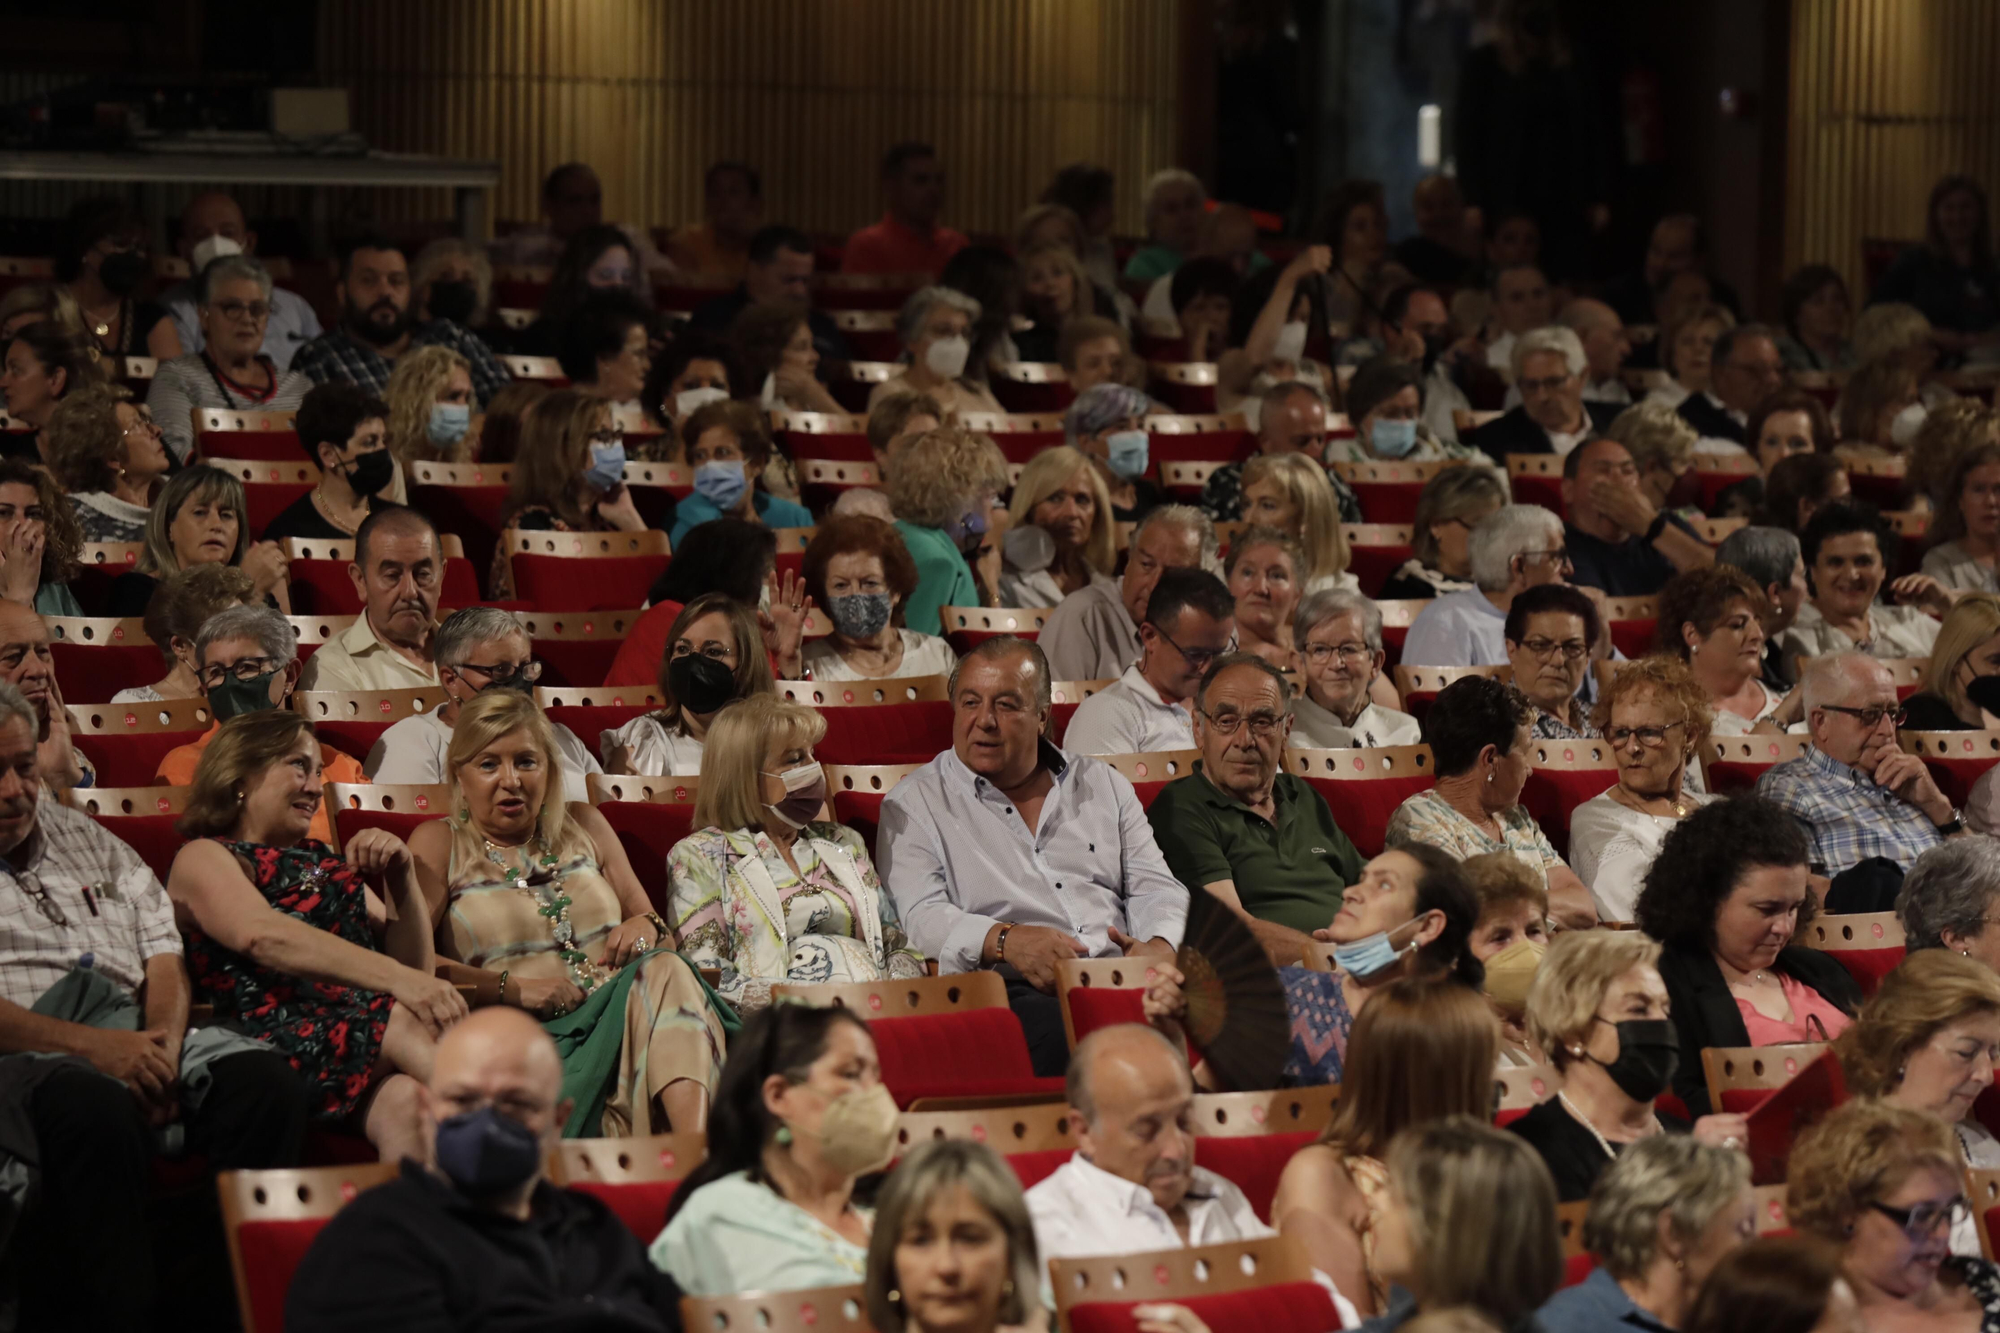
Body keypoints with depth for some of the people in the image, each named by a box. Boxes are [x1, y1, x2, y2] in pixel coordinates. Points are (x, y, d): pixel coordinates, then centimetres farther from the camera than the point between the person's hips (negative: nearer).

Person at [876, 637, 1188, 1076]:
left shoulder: (1104, 787, 25)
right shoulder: (915, 804, 13)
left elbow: (1155, 889, 20)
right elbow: (919, 916, -1)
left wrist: (1158, 949, -4)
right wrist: (1005, 940, -20)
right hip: (1015, 994, -4)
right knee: (1057, 1027, -41)